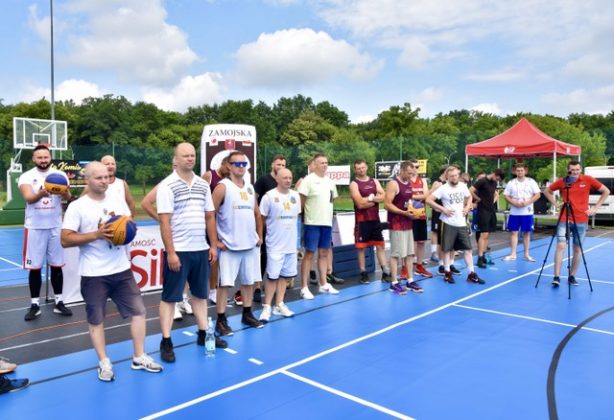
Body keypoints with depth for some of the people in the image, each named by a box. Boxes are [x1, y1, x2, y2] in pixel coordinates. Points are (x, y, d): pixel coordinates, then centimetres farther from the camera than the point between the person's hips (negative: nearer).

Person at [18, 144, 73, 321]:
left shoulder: (60, 175, 1)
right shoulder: (26, 176, -4)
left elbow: (68, 197, -12)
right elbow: (28, 198, -20)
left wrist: (64, 192, -36)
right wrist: (40, 194, -43)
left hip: (55, 226, 1)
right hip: (34, 227, -1)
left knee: (57, 265, 7)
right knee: (35, 267, 4)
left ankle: (59, 302, 16)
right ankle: (35, 305, 14)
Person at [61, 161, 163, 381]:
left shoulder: (118, 201, 6)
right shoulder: (77, 206, -8)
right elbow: (66, 240, -12)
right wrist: (96, 235, -22)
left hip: (122, 270, 4)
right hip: (94, 275, -4)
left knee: (138, 311, 7)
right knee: (96, 320, 8)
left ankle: (139, 358, 21)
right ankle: (104, 363, 24)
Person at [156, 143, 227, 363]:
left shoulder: (203, 185, 9)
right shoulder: (167, 185, -8)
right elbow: (164, 222, -13)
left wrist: (213, 245, 8)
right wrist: (171, 252, -17)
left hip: (201, 249, 6)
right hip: (178, 251, -6)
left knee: (200, 294, 14)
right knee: (169, 297, 3)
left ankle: (203, 334, 26)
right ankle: (166, 342, 12)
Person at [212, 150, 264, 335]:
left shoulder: (250, 188, 12)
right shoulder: (223, 187, -8)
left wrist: (260, 236, 13)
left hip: (251, 244, 6)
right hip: (230, 245, -6)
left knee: (249, 281, 14)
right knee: (225, 283, -1)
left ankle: (247, 315, 28)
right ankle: (221, 320, 9)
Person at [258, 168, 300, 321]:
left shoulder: (295, 196, 5)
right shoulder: (269, 196, -12)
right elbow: (261, 218, -6)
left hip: (291, 244, 5)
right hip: (275, 244, -5)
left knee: (285, 275, 11)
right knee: (272, 276, -1)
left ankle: (279, 305, 22)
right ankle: (267, 307, 11)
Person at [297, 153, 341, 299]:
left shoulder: (330, 181, 12)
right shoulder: (308, 180, -10)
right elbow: (300, 201, -11)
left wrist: (327, 215, 15)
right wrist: (301, 218, -9)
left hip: (327, 222, 7)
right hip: (312, 223, -6)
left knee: (324, 253, 12)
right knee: (309, 253, -3)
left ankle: (324, 284, 23)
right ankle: (304, 287, 4)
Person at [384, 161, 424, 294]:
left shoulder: (409, 184, 12)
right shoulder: (393, 184, -14)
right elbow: (387, 204, -19)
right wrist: (404, 213, -24)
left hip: (408, 223, 8)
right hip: (397, 224, -8)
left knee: (410, 253, 10)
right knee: (396, 254, -4)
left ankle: (410, 281, 19)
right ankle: (394, 283, 3)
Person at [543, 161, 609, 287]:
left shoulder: (588, 180, -1)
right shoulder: (562, 181, -1)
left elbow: (606, 191, 8)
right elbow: (547, 191, 14)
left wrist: (595, 208, 2)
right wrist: (555, 204, 2)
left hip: (581, 221, 1)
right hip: (564, 220, -1)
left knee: (577, 249, 6)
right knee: (560, 245, -11)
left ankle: (572, 276, 18)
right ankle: (556, 277, -8)